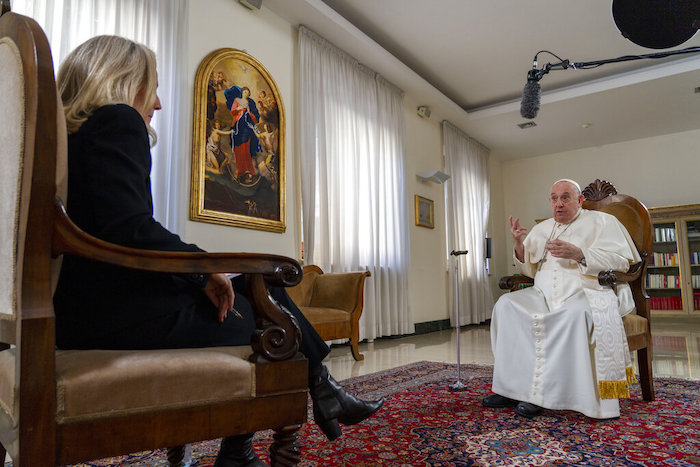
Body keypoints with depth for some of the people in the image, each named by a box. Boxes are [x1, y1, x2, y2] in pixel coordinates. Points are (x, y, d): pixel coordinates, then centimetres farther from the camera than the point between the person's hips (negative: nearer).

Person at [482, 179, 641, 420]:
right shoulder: (541, 229, 23)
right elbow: (530, 270, 21)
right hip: (545, 292, 5)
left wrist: (578, 254, -16)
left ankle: (539, 392, -30)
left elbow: (622, 261, -2)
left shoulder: (602, 222, 10)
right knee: (506, 303, -23)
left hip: (585, 291, -4)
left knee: (577, 312, -40)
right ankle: (512, 388, -23)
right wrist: (519, 244, 1)